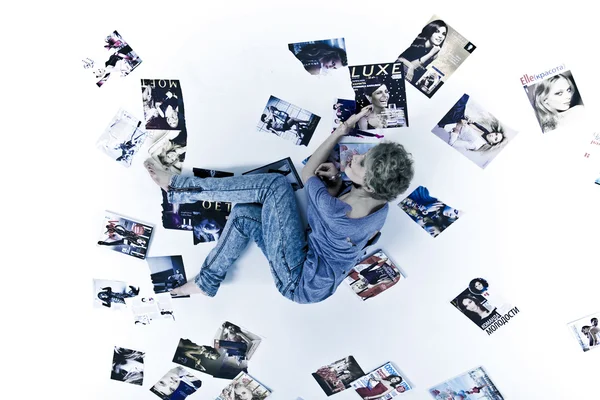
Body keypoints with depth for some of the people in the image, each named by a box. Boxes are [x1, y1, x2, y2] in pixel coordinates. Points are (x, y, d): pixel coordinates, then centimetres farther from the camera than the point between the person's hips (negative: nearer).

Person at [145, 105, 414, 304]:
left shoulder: (335, 211, -31)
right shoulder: (380, 208, -10)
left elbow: (307, 174, -10)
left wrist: (342, 129, -4)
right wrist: (337, 181, -12)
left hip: (298, 283, -8)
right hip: (318, 282, 8)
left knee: (275, 184, -14)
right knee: (243, 213, 3)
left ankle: (175, 186, -5)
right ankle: (207, 281, 18)